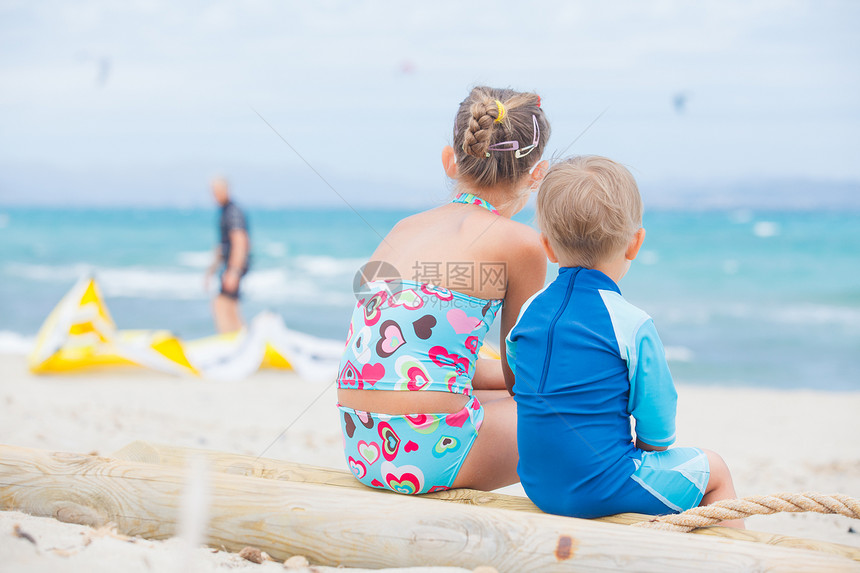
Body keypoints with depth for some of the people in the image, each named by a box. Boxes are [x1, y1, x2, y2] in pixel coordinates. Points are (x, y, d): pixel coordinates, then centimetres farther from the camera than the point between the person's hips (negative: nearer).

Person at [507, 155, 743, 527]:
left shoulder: (528, 313, 1)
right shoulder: (632, 325, -16)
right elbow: (658, 433, -13)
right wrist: (642, 447, 11)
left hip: (540, 490, 7)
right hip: (605, 490, -7)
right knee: (713, 469, 16)